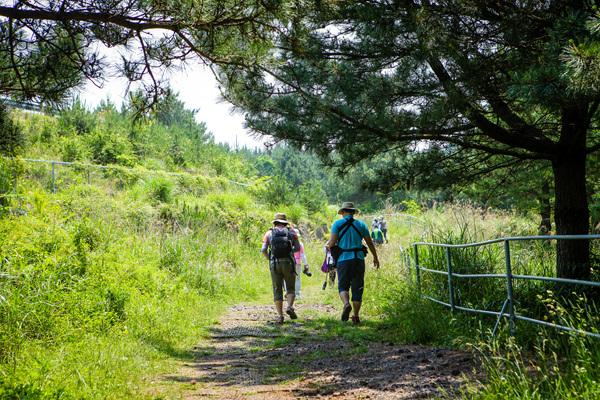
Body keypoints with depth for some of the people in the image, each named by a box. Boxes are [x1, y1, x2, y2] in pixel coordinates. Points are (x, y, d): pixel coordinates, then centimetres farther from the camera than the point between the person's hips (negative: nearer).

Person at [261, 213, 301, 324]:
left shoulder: (269, 233, 7)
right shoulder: (291, 232, 8)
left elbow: (263, 250, -2)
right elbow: (298, 247, 4)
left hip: (275, 264, 0)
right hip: (288, 263, 0)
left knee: (277, 290, 7)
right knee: (290, 288, 12)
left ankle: (280, 316, -1)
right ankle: (290, 307, -14)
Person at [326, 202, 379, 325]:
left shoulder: (337, 224, 1)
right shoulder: (361, 225, 9)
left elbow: (332, 242, -7)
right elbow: (370, 243, 14)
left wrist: (328, 245, 17)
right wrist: (375, 258, 27)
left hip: (343, 260, -2)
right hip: (358, 259, 2)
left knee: (343, 286, 7)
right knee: (357, 288, 7)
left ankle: (346, 304, -23)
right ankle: (356, 316, 5)